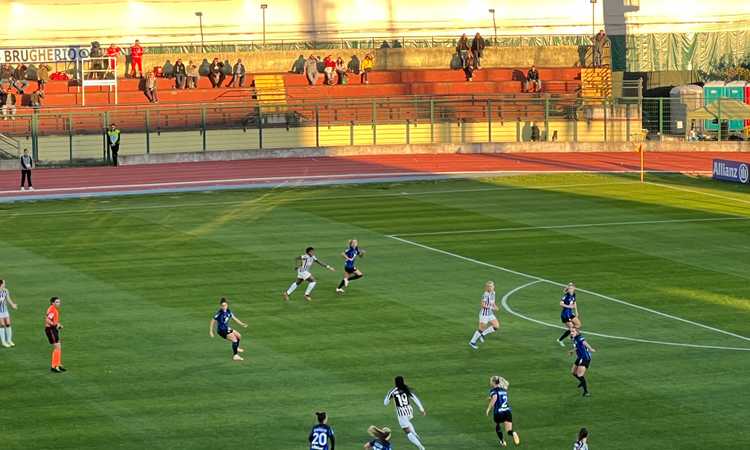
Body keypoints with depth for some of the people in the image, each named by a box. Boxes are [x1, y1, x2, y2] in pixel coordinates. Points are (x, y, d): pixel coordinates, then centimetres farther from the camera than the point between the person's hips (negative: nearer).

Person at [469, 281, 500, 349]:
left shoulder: (493, 293, 4)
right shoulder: (486, 295, -22)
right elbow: (482, 305, -23)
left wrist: (495, 306, -2)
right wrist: (492, 308, -22)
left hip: (490, 314, 8)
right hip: (484, 314, -8)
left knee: (497, 326, 0)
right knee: (481, 329, 0)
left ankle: (482, 335, 14)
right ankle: (472, 342, 17)